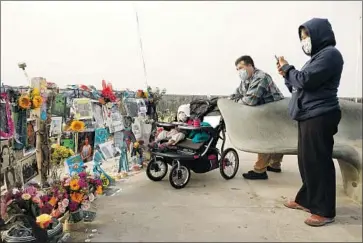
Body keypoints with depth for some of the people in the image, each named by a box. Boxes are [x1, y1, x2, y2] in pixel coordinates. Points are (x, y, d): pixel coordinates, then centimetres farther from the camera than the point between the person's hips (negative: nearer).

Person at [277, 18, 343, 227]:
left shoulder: (330, 54, -9)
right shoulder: (318, 56, 22)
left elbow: (305, 80, -18)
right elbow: (300, 85, 20)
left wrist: (287, 68, -2)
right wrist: (287, 74, 5)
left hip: (320, 117, -10)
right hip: (309, 116, 10)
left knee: (319, 162, -6)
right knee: (306, 160, 13)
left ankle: (325, 211, 3)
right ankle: (306, 200, 24)